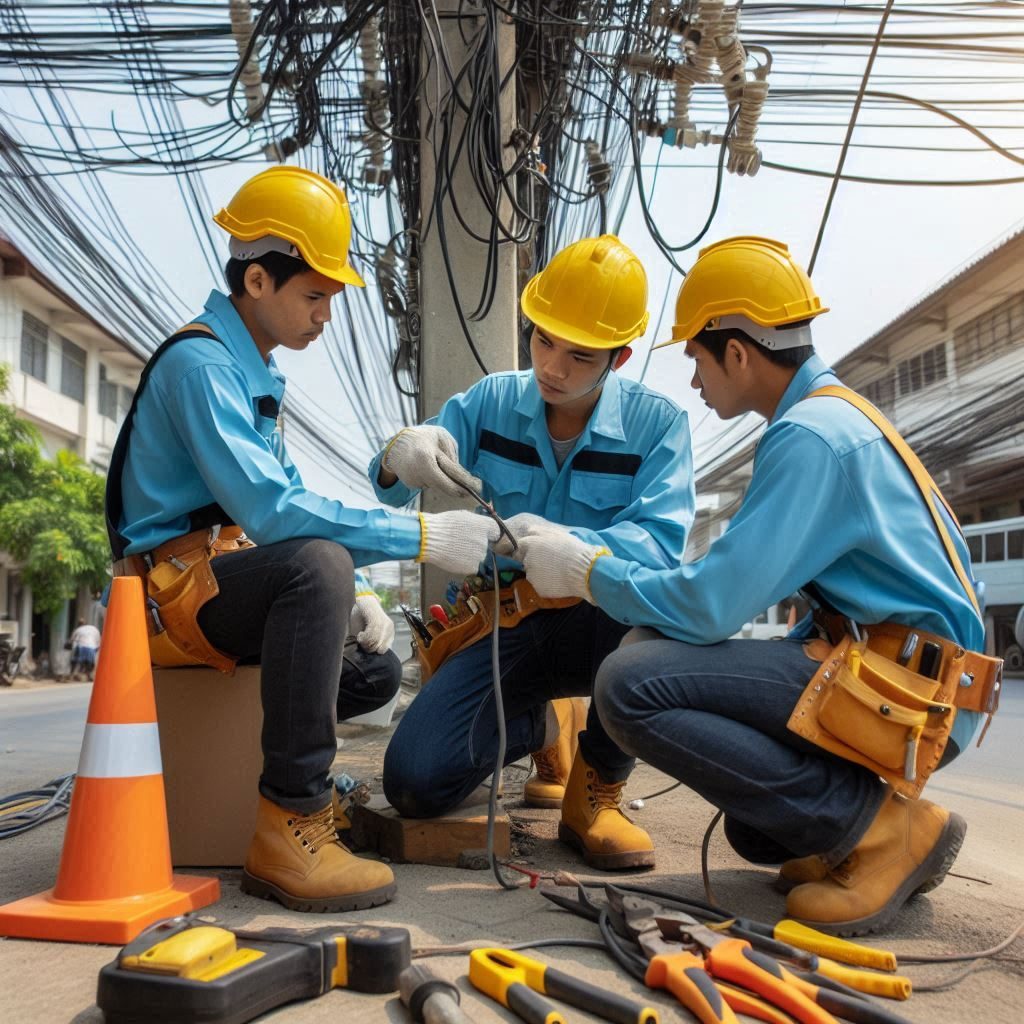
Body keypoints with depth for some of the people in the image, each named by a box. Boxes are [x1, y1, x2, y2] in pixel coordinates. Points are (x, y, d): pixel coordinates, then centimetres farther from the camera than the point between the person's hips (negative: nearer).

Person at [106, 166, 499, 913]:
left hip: (223, 581, 9)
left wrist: (348, 591, -2)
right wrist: (421, 537, -28)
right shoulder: (199, 362, -16)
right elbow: (271, 512, -28)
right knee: (317, 564, -36)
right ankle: (290, 829, -34)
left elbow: (290, 503, 13)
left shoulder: (251, 370, 14)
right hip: (171, 588, -9)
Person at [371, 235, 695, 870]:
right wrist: (401, 456, -29)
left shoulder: (657, 423, -9)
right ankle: (545, 725, 17)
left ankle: (596, 791, -10)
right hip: (505, 622, 3)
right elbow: (391, 490, -3)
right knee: (415, 783, -18)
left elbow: (662, 543, -23)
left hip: (599, 624, -2)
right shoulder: (491, 402, -1)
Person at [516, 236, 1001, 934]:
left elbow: (710, 608, -21)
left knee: (632, 686, -22)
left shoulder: (811, 436, -17)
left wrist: (590, 572, -6)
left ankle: (881, 827, -10)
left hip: (908, 691, -11)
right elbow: (748, 582, 17)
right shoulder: (836, 415, 15)